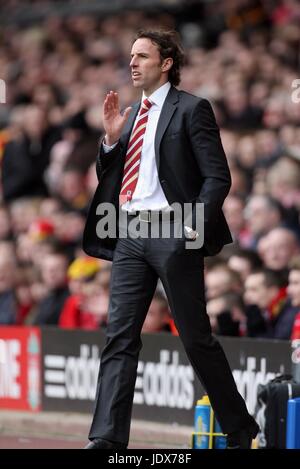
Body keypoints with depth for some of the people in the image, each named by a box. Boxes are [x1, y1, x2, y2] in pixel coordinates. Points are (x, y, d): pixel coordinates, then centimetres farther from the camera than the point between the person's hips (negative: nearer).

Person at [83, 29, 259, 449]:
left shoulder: (191, 109, -3)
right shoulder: (132, 115, 18)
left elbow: (218, 176, -8)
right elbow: (107, 176, 21)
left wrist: (196, 225, -18)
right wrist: (112, 138, 3)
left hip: (173, 233, -6)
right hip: (129, 233, 6)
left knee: (197, 337, 0)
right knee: (120, 337, -1)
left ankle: (239, 430, 14)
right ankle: (107, 439, -4)